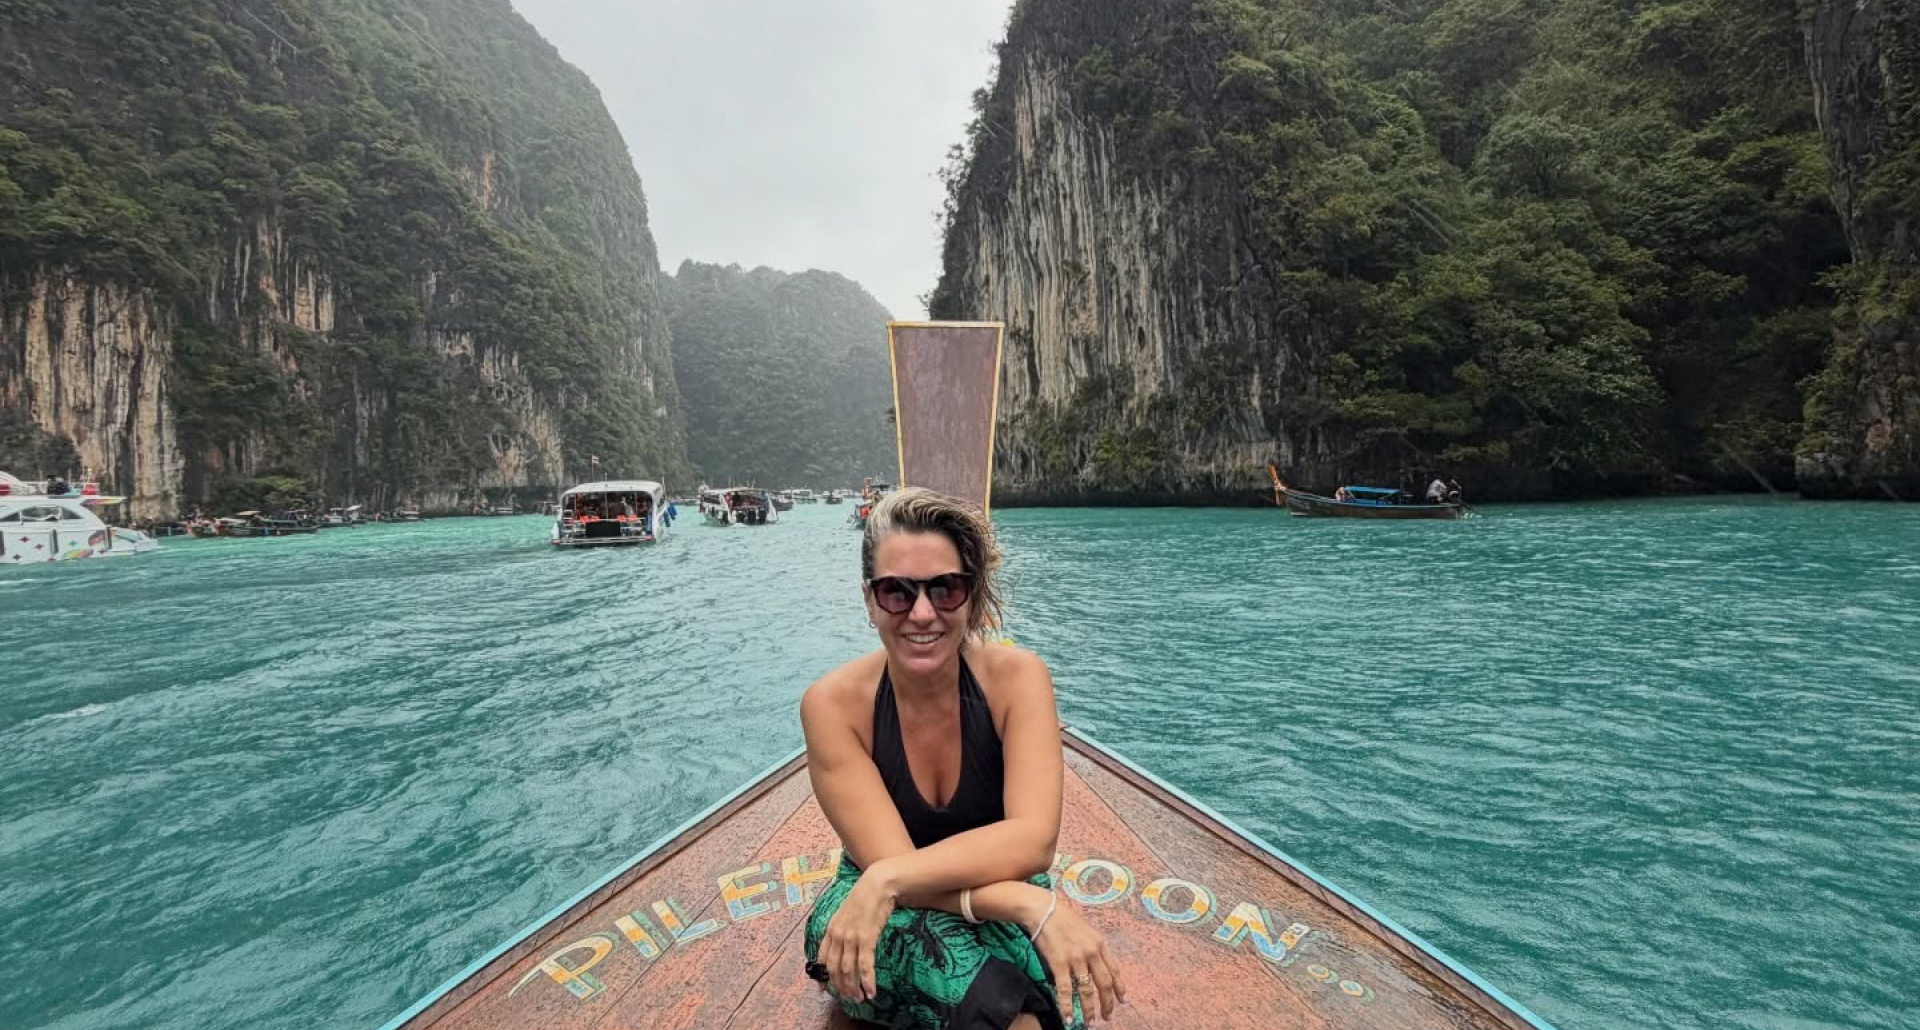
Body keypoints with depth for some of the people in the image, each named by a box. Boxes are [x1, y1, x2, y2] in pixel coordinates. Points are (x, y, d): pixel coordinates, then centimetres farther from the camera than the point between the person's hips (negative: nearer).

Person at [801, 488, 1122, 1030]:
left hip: (999, 911, 1)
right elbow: (885, 863, -25)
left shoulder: (1016, 676, -16)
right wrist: (1035, 908, -38)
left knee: (1043, 973, -34)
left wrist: (890, 879, -38)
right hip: (882, 921, -1)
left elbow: (1032, 839, -25)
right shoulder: (833, 704, -18)